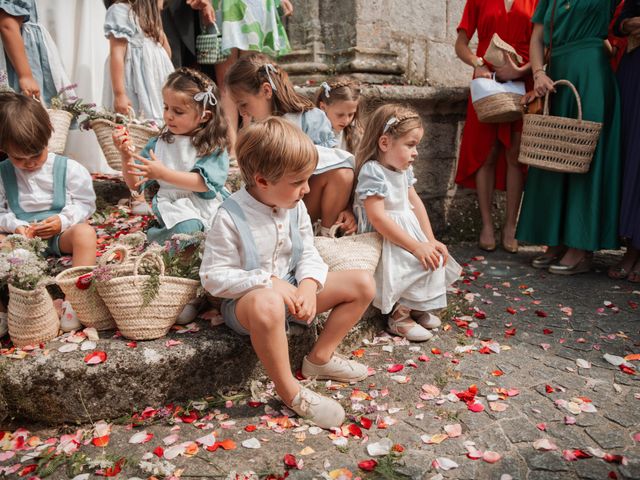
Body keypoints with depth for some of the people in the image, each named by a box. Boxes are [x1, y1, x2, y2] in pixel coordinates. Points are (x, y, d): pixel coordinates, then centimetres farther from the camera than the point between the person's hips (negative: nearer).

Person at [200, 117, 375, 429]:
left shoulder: (295, 206, -2)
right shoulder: (231, 217, -20)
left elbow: (308, 254, 3)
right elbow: (213, 276, -19)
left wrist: (308, 285, -19)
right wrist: (268, 282, -27)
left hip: (291, 290, 7)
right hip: (246, 301, -7)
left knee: (363, 283, -1)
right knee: (267, 303, -45)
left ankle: (320, 358, 5)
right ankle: (290, 392, -22)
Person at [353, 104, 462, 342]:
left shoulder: (403, 169, 6)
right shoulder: (373, 172, -23)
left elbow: (415, 203, 8)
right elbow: (378, 218, -29)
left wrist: (431, 240, -1)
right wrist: (417, 247, -26)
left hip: (408, 229, 9)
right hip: (384, 240, -9)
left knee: (436, 257, 2)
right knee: (423, 263, -19)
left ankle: (416, 307, 18)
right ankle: (399, 316, -2)